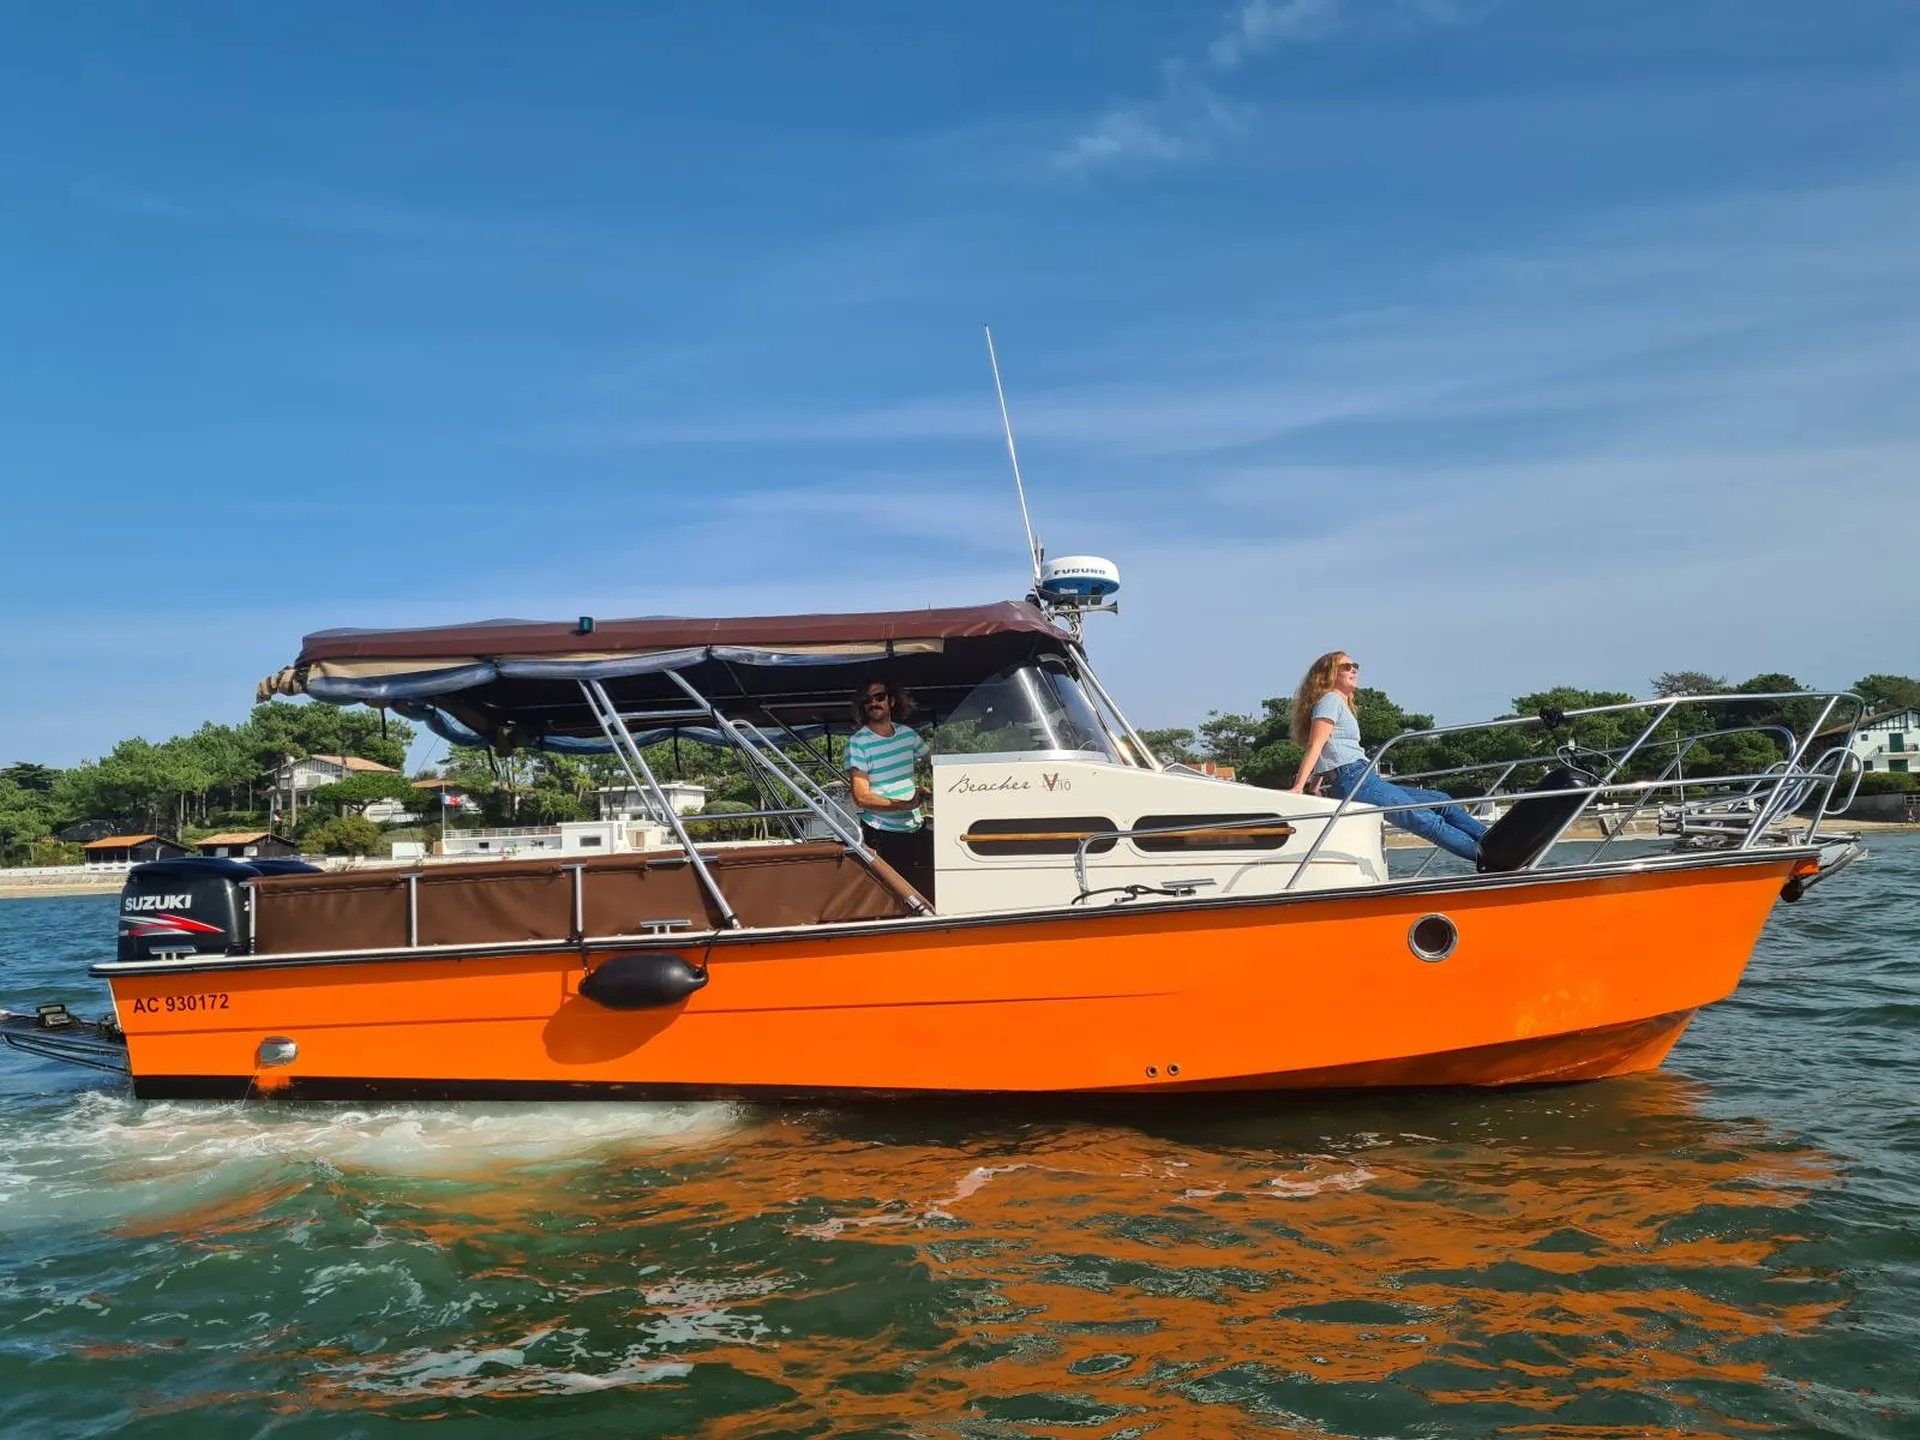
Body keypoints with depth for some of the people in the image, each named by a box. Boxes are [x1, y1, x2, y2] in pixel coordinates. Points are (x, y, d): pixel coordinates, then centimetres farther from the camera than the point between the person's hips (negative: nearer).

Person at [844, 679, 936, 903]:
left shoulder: (907, 733, 6)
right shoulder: (858, 743, -10)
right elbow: (862, 798, -16)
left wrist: (923, 790, 8)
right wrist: (905, 805, -21)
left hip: (916, 829, 5)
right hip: (882, 836, -5)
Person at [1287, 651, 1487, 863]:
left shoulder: (1343, 704, 27)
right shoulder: (1330, 700, -2)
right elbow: (1315, 746, -13)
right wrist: (1298, 787, -21)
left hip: (1363, 780, 10)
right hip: (1350, 780, -10)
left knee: (1442, 802, 8)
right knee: (1427, 820, -14)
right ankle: (1483, 852, -15)